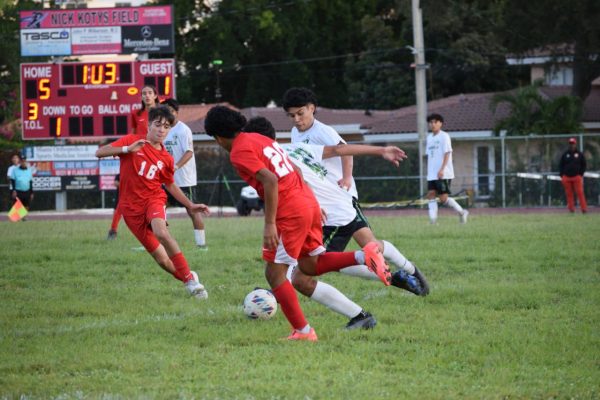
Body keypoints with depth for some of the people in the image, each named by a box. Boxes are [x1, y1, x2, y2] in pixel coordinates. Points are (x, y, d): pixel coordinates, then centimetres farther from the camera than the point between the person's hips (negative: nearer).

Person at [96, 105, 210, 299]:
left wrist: (190, 205, 13)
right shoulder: (132, 141, -4)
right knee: (162, 259, -3)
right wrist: (127, 149, -24)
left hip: (154, 199, 0)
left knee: (161, 232, -35)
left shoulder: (166, 158, 5)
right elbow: (99, 153, -11)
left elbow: (170, 185, 20)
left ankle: (189, 279, -27)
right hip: (131, 207, 0)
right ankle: (189, 279, 23)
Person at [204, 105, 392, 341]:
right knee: (310, 266, 20)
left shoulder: (239, 152, -10)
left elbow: (270, 181, -21)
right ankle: (364, 256, 2)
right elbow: (294, 170, 21)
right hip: (309, 202, 9)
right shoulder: (259, 138, 18)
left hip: (290, 213, -9)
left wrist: (269, 224, -21)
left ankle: (303, 331, -2)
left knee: (274, 273, 1)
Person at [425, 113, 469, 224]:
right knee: (431, 194, -6)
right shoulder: (429, 137, 15)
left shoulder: (444, 136, -5)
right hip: (432, 174, 7)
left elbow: (447, 154, -11)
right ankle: (433, 220, -9)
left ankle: (461, 212, 9)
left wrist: (442, 169, -20)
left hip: (443, 174, -7)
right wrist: (428, 171, 15)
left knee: (443, 197, -9)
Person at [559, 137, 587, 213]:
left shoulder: (579, 154, 6)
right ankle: (571, 209, 8)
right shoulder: (565, 154, 9)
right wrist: (562, 176, 2)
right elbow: (561, 165, 12)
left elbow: (584, 165, 9)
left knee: (580, 193, -8)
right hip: (567, 177, 2)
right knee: (569, 194, 2)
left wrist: (581, 174, -2)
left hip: (577, 176, -2)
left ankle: (584, 209, -9)